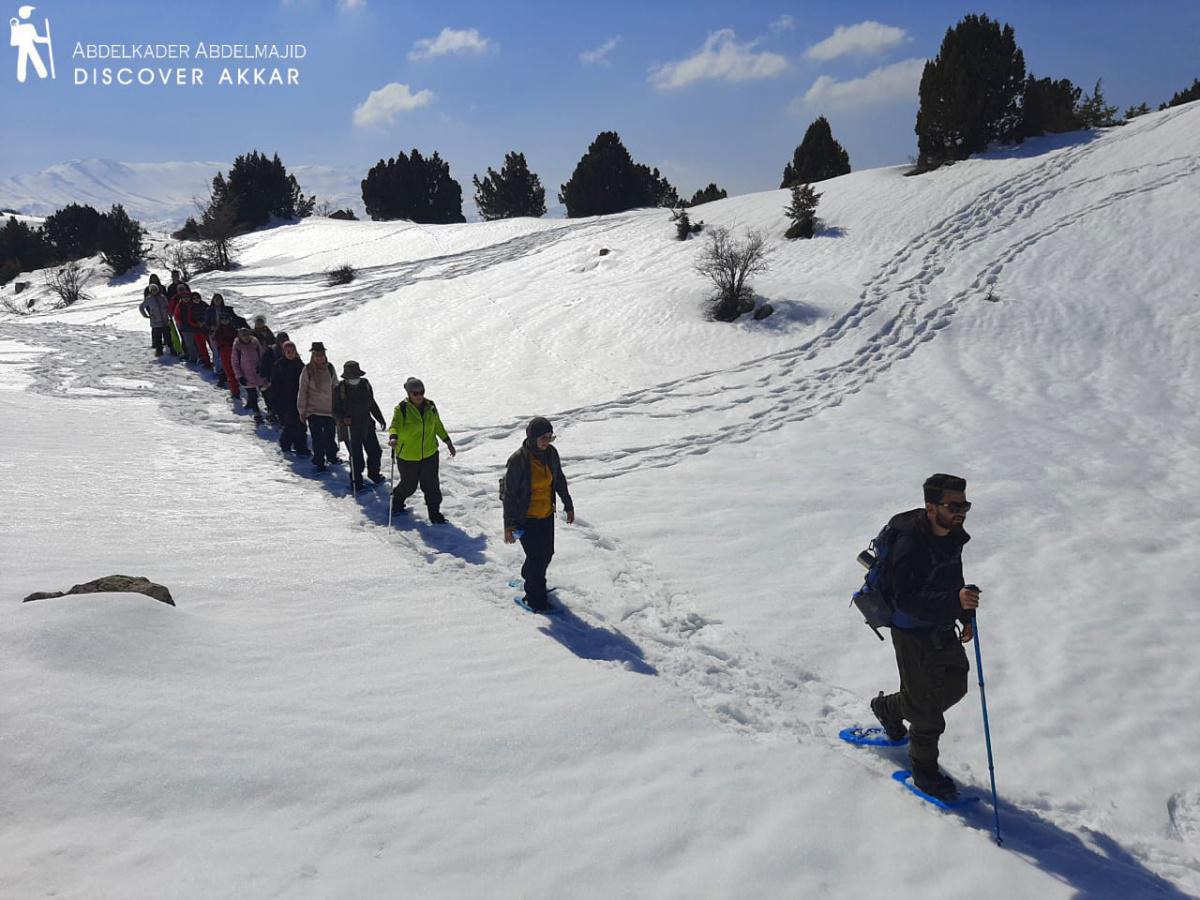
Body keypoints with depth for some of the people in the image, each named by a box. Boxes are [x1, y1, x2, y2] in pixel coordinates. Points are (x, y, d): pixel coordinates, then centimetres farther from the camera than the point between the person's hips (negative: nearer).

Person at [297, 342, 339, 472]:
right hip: (313, 410, -3)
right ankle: (319, 462, 7)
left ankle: (331, 455, 38)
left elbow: (335, 387, 9)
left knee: (330, 435, 17)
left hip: (330, 409, 3)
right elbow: (302, 391, -4)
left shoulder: (330, 368, -1)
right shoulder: (308, 370, -9)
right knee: (318, 438, -5)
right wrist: (302, 411, -3)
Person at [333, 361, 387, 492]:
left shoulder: (365, 384, 0)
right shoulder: (339, 389, -12)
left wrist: (380, 418, 20)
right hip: (350, 429, -5)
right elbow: (335, 410, -7)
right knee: (356, 457, 0)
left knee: (375, 451, 13)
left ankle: (374, 473, 40)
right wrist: (343, 419, -26)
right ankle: (356, 482, 19)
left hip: (367, 426, 5)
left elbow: (372, 404, 14)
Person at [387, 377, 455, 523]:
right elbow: (395, 425, -26)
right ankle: (396, 503, 41)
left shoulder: (430, 406, 1)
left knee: (431, 485, 4)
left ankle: (434, 513, 18)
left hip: (430, 454, 3)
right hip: (407, 456, -3)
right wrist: (393, 437, -48)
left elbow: (438, 425, 14)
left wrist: (448, 441, 18)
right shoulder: (402, 408, -14)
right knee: (409, 485, 12)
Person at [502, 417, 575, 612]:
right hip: (525, 517, -6)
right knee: (537, 556, -3)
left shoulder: (551, 453, -6)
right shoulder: (518, 460, -23)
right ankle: (535, 600, 13)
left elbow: (560, 480, 9)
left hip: (547, 514, 6)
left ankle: (530, 578, 42)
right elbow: (509, 494, -17)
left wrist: (568, 506, 16)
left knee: (547, 553, 14)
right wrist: (508, 525, -15)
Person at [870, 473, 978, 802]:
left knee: (955, 688, 21)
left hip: (943, 630, 8)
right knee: (927, 705, 4)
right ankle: (924, 770, 26)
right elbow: (905, 599, -34)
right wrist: (954, 601, -42)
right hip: (913, 635, -8)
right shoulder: (909, 544, -29)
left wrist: (965, 617, 14)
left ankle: (889, 707, 43)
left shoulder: (952, 535, -2)